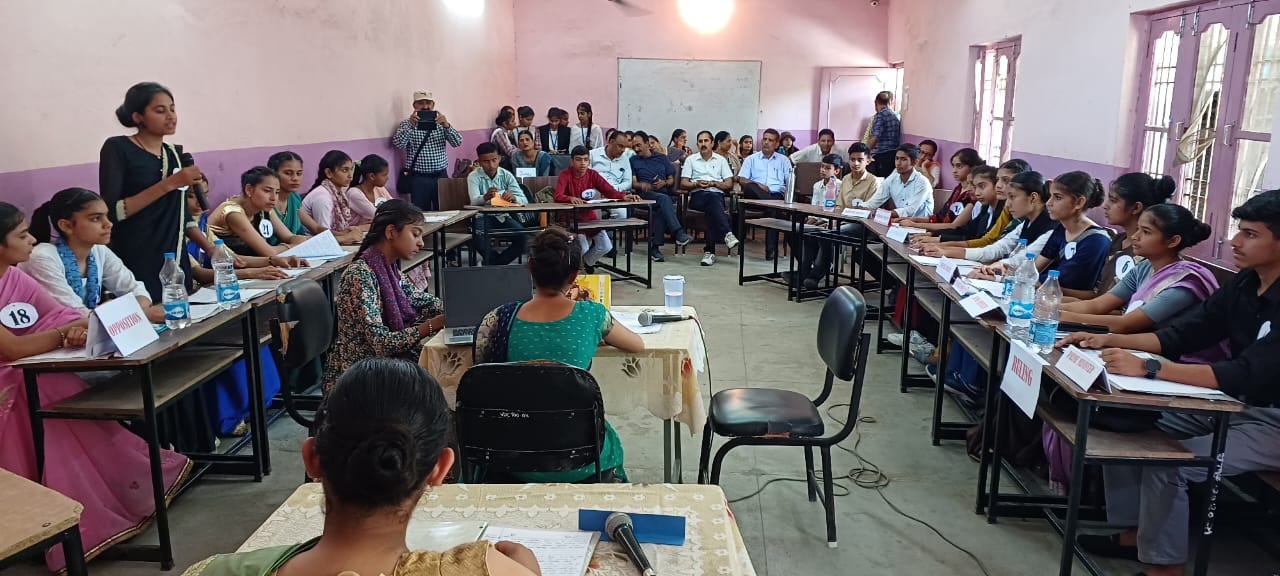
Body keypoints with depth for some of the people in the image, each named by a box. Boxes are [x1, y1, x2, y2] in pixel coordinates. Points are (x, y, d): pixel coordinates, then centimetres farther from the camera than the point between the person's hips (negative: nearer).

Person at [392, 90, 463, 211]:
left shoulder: (440, 123, 9)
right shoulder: (406, 124, 4)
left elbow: (457, 142, -3)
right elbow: (398, 143, -11)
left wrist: (447, 126, -21)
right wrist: (410, 124, -24)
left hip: (441, 176, 2)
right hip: (419, 178, -2)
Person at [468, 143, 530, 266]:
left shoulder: (506, 175, 1)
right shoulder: (474, 176, -5)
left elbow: (524, 200, -6)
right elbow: (474, 201, -21)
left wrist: (513, 198, -31)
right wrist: (485, 197, -45)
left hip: (503, 216, 3)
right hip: (483, 217, -2)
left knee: (524, 237, -23)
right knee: (480, 239, -35)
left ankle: (493, 263, -2)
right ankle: (500, 264, -5)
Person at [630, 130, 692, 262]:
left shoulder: (662, 158, 24)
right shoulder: (633, 160, 18)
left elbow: (672, 180, 20)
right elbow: (633, 183, 7)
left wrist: (664, 183, -2)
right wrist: (643, 185, -15)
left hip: (663, 192, 2)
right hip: (645, 194, -2)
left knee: (661, 209, -36)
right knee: (663, 199, -36)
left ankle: (655, 246, -39)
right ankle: (678, 234, -49)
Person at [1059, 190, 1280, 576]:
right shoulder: (1245, 284, 2)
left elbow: (1245, 376, -34)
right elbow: (1182, 334, 3)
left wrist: (1148, 369, -41)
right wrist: (1110, 340, -10)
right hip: (1232, 402, 9)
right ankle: (1132, 533, 12)